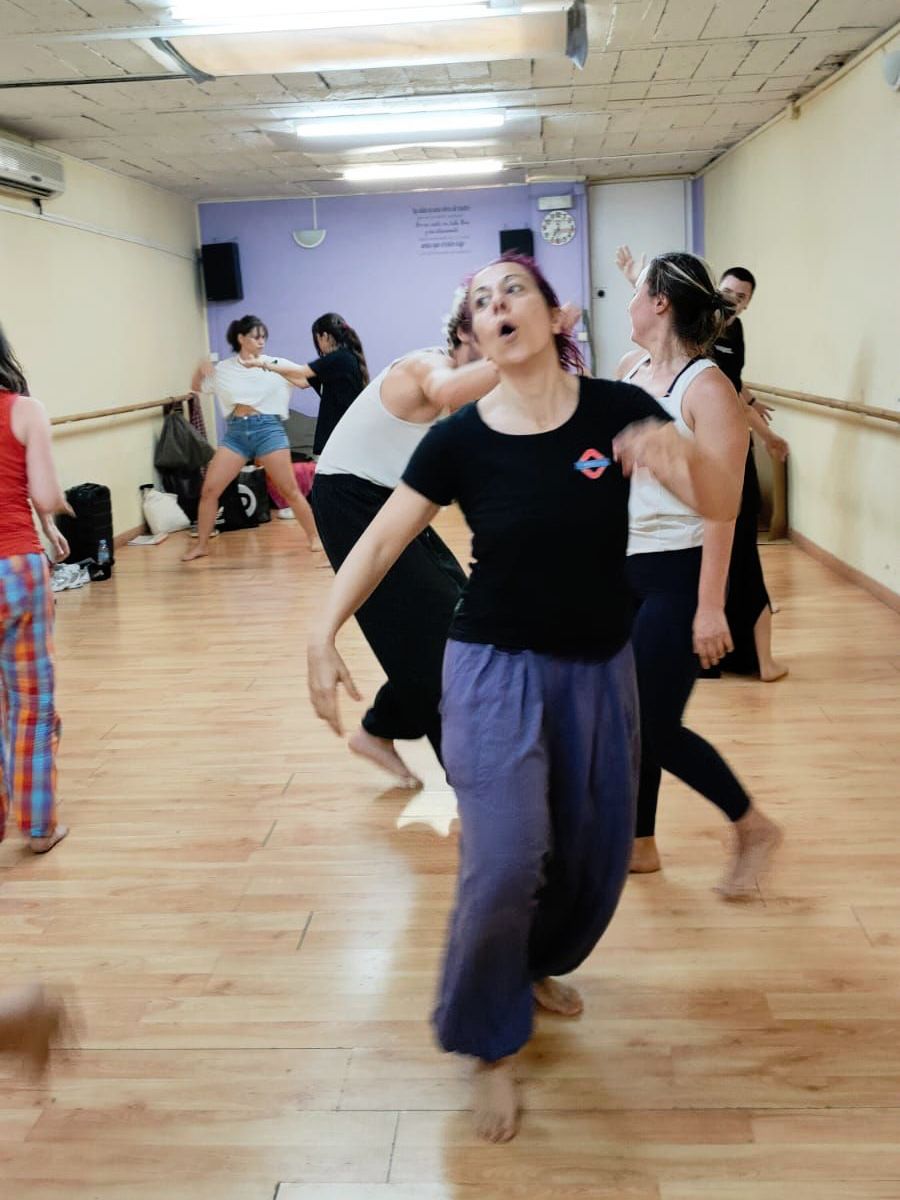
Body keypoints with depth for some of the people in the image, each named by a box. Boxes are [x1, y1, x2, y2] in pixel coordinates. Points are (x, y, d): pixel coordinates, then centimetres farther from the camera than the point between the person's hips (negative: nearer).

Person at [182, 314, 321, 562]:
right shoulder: (224, 368, 8)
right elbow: (196, 387, 20)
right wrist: (200, 369, 0)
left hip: (268, 429, -2)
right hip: (235, 432, 3)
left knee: (290, 490, -1)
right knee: (209, 489, -1)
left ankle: (314, 537, 14)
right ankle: (201, 545, 12)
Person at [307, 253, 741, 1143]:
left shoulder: (616, 411, -9)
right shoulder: (460, 439, -10)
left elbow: (722, 506, -16)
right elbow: (380, 542, -5)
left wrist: (677, 454, -37)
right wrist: (325, 635, -16)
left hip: (598, 667, 3)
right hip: (495, 666, -2)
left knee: (594, 857, 14)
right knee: (504, 863, -15)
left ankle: (534, 966, 47)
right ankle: (489, 1045, 13)